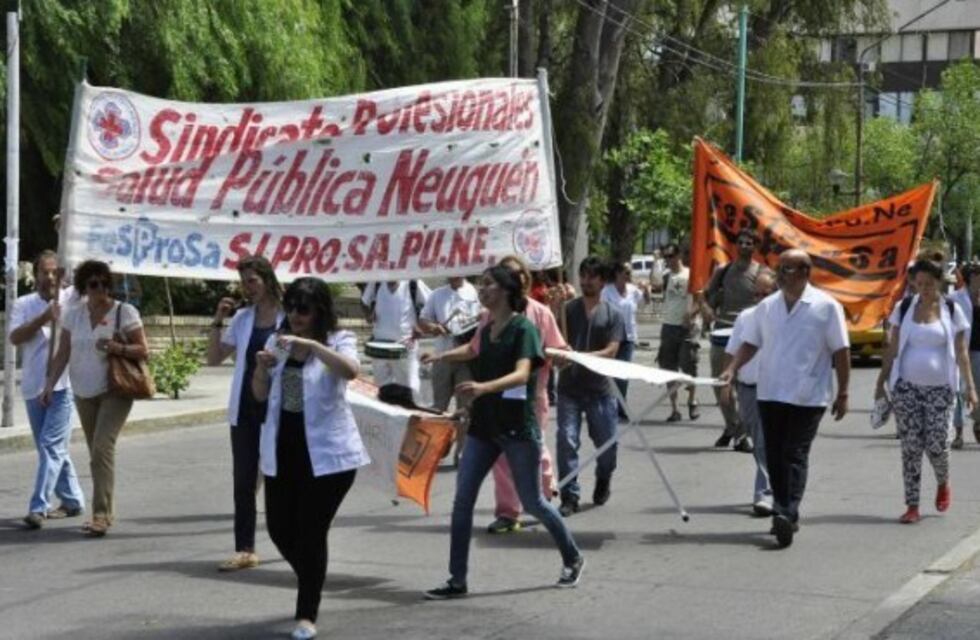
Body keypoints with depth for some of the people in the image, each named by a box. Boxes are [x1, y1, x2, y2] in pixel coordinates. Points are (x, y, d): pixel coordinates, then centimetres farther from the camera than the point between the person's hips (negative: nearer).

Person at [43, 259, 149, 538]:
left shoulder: (125, 312, -7)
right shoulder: (73, 314, 5)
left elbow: (143, 351, -7)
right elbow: (63, 353, 7)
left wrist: (117, 348, -24)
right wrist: (50, 384, -3)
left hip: (115, 391, -5)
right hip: (84, 392, 5)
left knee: (102, 448, -18)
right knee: (97, 452, 11)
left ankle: (102, 514, -20)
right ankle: (106, 511, 21)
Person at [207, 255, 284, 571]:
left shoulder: (289, 317, -7)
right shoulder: (242, 319, 8)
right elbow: (214, 358, 9)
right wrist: (217, 322, 0)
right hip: (245, 408, 4)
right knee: (243, 480, 2)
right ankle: (245, 550, 5)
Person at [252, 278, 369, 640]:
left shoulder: (338, 340, -7)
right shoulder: (278, 341, 9)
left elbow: (351, 371, -30)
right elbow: (260, 394, 11)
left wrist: (310, 344, -38)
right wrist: (261, 367, -10)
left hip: (326, 452, -5)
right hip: (283, 449, 5)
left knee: (311, 532, -4)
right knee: (279, 528, 10)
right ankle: (311, 586, 37)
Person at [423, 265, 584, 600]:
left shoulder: (524, 328, -13)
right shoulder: (486, 329, 9)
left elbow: (521, 374, -28)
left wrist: (484, 387, -44)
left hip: (517, 425, -7)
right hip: (483, 424, 7)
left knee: (533, 502, 5)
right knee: (462, 500, -3)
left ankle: (572, 558, 28)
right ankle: (457, 580, 1)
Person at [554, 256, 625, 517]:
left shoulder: (612, 314, 4)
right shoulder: (567, 309, 5)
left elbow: (611, 351, -7)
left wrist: (581, 356, -21)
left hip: (599, 388, 0)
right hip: (569, 387, 0)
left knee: (607, 442, 8)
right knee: (567, 441, -9)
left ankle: (603, 481, 36)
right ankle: (569, 496, -4)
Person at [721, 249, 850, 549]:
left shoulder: (826, 307, -5)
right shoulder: (767, 307, 9)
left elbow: (841, 352, -3)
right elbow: (751, 343, 13)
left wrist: (842, 393, -5)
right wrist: (732, 369, -4)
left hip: (807, 397, -5)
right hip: (770, 394, 5)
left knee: (795, 456, -9)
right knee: (774, 456, 8)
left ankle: (788, 515, -14)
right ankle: (783, 513, 18)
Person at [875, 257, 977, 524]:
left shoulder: (952, 310, 2)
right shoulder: (904, 309, 4)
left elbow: (961, 352, 3)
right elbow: (892, 349, 7)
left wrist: (970, 387, -3)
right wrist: (881, 382, 5)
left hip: (939, 389, -1)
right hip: (906, 387, 1)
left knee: (936, 444, -3)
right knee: (910, 446, -1)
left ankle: (943, 484, 30)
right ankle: (912, 506, 5)